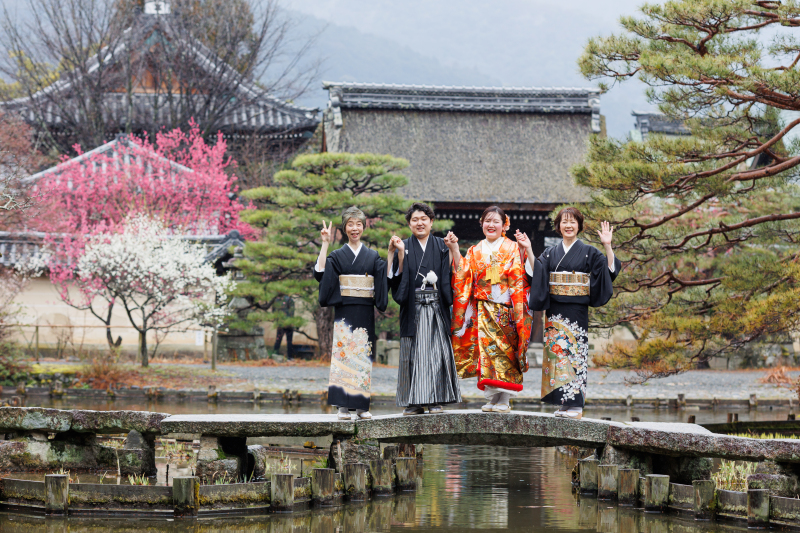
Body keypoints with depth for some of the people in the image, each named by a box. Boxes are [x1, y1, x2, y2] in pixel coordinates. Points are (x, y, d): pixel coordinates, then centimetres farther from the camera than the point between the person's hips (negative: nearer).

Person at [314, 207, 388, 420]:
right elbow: (320, 272, -10)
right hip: (344, 312, -2)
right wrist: (325, 244, -10)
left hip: (365, 313, 2)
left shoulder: (373, 256, 12)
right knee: (343, 353, -9)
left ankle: (361, 405, 6)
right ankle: (343, 406, -9)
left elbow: (388, 277, 1)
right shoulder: (337, 256, 6)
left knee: (363, 355, 1)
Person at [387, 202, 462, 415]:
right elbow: (399, 278, -3)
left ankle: (435, 400, 0)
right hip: (413, 309, 0)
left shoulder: (441, 246, 10)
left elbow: (449, 277, 3)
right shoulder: (403, 247, 9)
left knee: (436, 353, -4)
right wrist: (400, 254, -14)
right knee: (414, 354, -1)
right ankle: (415, 402, 2)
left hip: (436, 308, 0)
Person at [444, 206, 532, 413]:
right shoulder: (474, 252, 14)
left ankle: (504, 400, -3)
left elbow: (519, 281, -4)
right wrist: (454, 249, 1)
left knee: (504, 350, -5)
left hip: (505, 309, -3)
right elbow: (463, 276, 3)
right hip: (483, 310, 3)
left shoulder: (512, 249, 3)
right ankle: (492, 398, 4)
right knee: (486, 349, -1)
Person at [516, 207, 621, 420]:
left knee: (574, 351, -6)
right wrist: (528, 250, -3)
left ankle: (575, 404, -5)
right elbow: (536, 272, 4)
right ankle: (563, 403, 3)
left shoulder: (588, 252, 5)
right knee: (556, 350, -2)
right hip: (555, 310, 3)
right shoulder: (551, 253, 13)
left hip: (577, 311, -3)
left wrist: (607, 247, -15)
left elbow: (610, 269, -4)